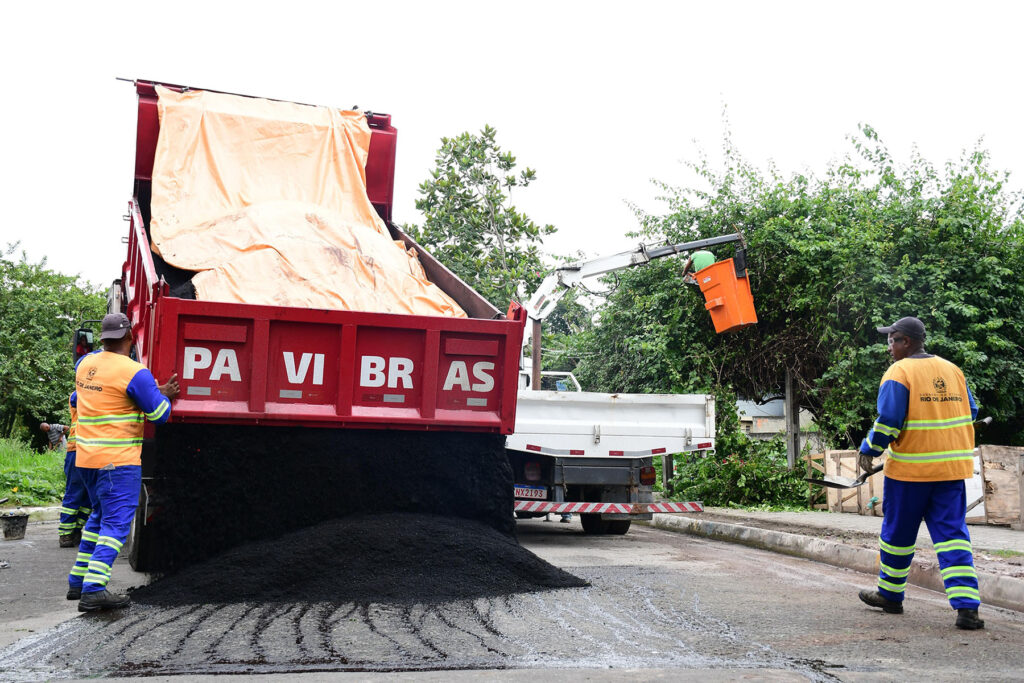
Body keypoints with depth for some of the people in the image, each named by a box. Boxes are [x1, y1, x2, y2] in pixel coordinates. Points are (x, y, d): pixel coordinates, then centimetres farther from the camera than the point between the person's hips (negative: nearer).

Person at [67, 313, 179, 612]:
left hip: (86, 457, 8)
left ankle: (78, 581, 23)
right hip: (119, 460, -8)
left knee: (100, 516, 21)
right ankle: (93, 590, -15)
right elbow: (159, 415, -10)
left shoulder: (85, 364, 9)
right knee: (116, 523, -6)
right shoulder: (135, 373, -15)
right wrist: (164, 395, 8)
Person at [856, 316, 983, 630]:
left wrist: (869, 450, -3)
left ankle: (890, 595, 27)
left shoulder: (898, 373, -11)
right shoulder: (952, 370, 8)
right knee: (952, 533, 4)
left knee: (898, 532, 11)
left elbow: (888, 421, -17)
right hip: (951, 465, 5)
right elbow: (970, 413, 14)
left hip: (910, 466, -5)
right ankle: (967, 607, -7)